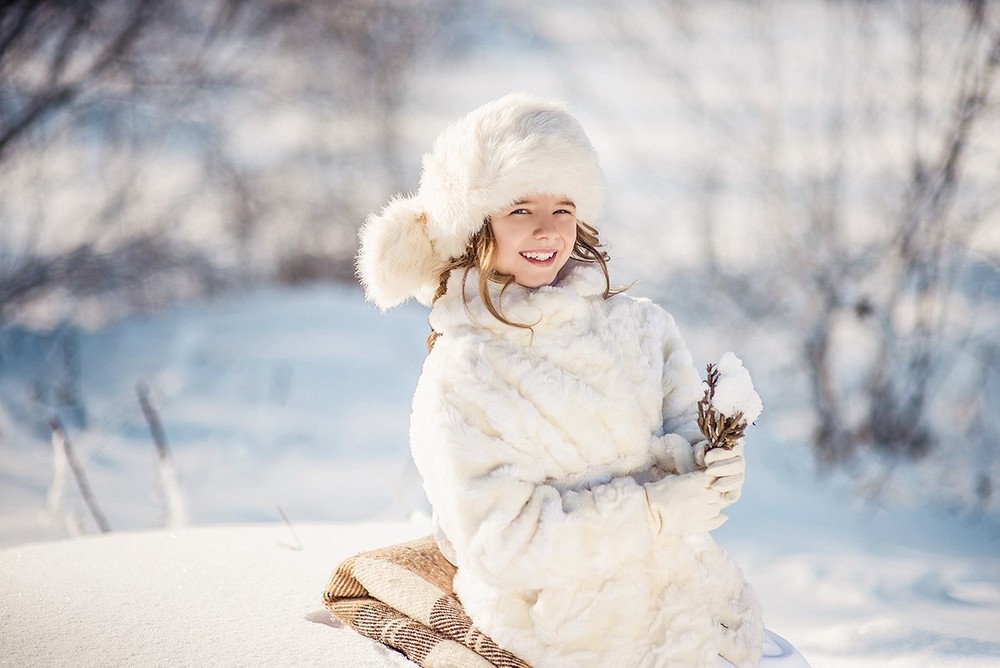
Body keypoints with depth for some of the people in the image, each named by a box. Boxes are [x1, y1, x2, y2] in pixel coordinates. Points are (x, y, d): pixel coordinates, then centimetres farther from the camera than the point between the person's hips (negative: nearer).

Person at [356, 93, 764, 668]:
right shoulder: (460, 377, -13)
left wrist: (704, 463, -21)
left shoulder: (642, 327, 2)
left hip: (681, 593, 5)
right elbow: (503, 545, -18)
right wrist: (656, 510, -21)